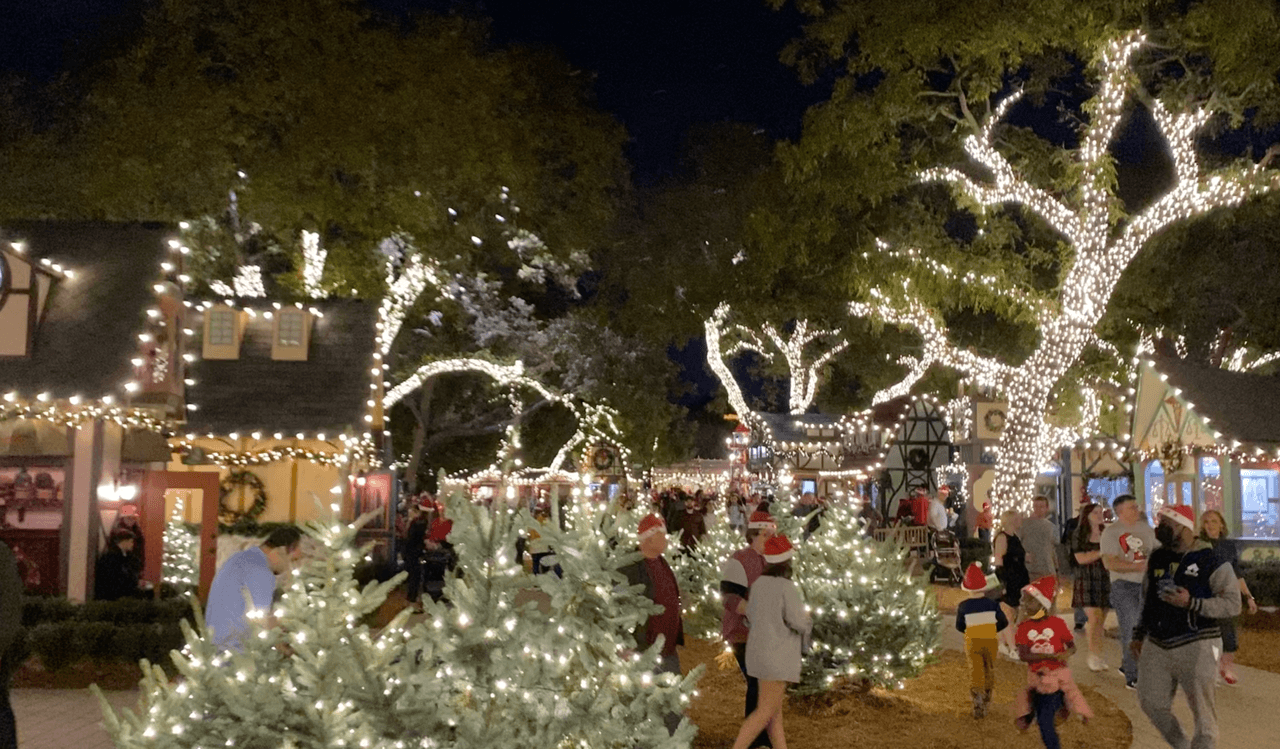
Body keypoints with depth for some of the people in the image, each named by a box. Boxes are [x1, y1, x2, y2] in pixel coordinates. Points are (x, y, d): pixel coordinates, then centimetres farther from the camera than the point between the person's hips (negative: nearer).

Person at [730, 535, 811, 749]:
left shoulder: (760, 582, 4)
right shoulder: (786, 587, -18)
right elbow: (798, 622, -16)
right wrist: (807, 621, 7)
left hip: (761, 651, 8)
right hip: (776, 655, -8)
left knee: (775, 707, 14)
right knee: (765, 712, -4)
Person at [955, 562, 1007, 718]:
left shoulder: (963, 606, -9)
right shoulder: (992, 603, -6)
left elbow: (959, 626, 0)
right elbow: (1004, 622, 0)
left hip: (972, 642, -1)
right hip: (991, 641, 2)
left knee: (975, 670, 0)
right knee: (989, 668, 18)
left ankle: (977, 696, -19)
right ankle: (987, 697, 30)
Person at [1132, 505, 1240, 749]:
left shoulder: (1211, 561, -9)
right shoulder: (1157, 559, 11)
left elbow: (1233, 603, -14)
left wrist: (1191, 603, -24)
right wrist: (1139, 634, 19)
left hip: (1195, 645, -6)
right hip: (1156, 644, 6)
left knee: (1202, 710, 1)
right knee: (1151, 702, 11)